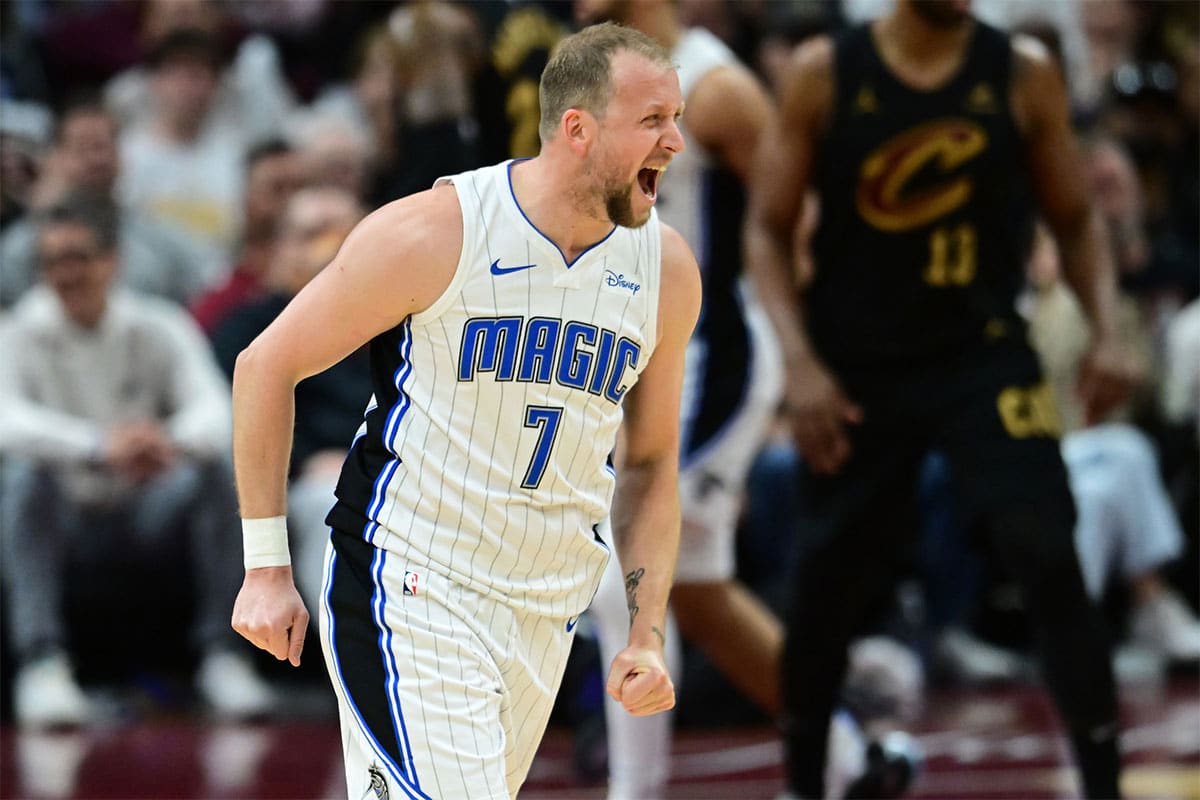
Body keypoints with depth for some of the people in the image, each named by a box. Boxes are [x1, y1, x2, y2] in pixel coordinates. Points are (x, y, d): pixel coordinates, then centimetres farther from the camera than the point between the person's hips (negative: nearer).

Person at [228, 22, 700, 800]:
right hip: (409, 591, -6)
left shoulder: (666, 269, 2)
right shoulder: (435, 233, -14)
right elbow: (267, 366, -4)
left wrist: (648, 633, 6)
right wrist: (268, 567, -5)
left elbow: (651, 461, 15)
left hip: (546, 617, 6)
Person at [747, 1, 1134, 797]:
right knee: (828, 584, 8)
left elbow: (1076, 218, 7)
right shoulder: (824, 74, -6)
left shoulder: (1024, 75, -3)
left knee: (1049, 558, -16)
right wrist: (800, 361, -12)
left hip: (986, 356, 0)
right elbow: (770, 228, -1)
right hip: (856, 369, 0)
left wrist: (1107, 331, -8)